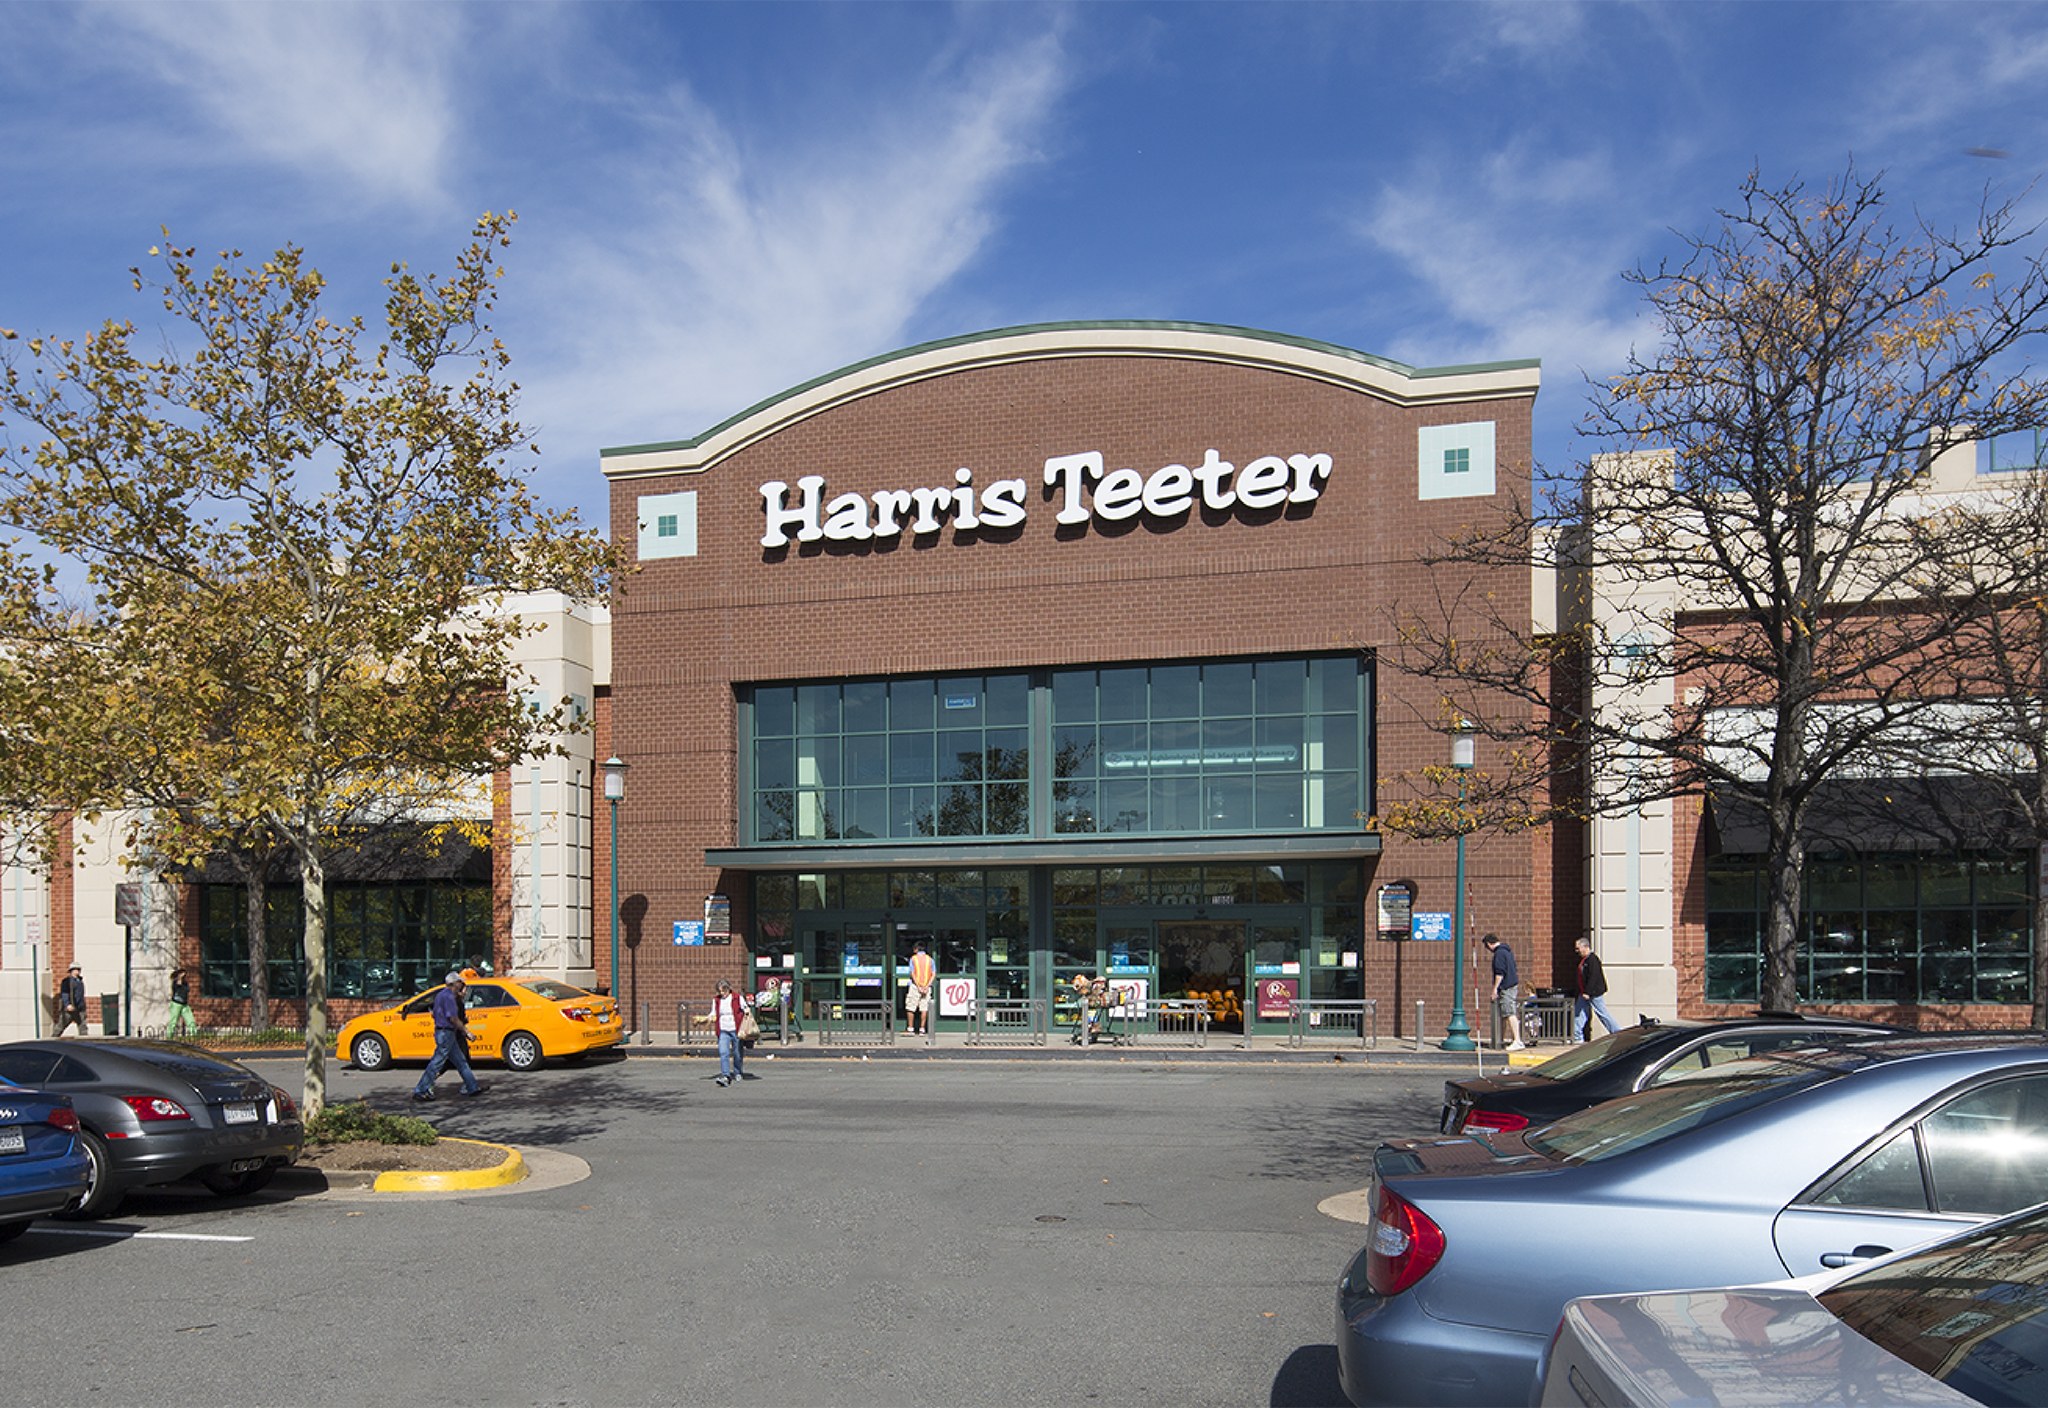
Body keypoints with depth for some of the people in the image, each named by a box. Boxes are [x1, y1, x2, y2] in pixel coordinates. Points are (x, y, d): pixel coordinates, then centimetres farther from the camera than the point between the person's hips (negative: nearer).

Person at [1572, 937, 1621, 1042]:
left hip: (1594, 993, -10)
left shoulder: (1592, 959, -18)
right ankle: (1577, 1037, 8)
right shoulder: (1583, 959, 13)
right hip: (1585, 993, 10)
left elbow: (1593, 977, -24)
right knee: (1579, 1013, 6)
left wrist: (1587, 992, -25)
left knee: (1603, 1014, -2)